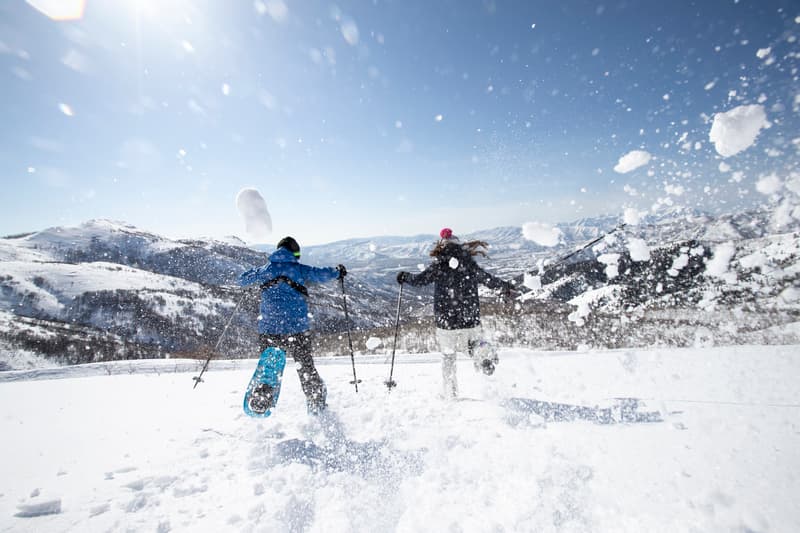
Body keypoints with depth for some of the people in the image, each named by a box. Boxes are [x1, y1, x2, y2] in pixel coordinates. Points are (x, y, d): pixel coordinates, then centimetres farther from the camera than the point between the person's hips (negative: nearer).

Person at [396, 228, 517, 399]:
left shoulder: (438, 266, -6)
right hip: (470, 321, 2)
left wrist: (405, 276, 11)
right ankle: (485, 352, -6)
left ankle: (450, 395, 22)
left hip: (446, 322, -1)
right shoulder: (470, 265, 1)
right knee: (472, 343, 28)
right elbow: (490, 280, 11)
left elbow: (419, 279, -9)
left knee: (448, 357, 17)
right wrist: (507, 287, 29)